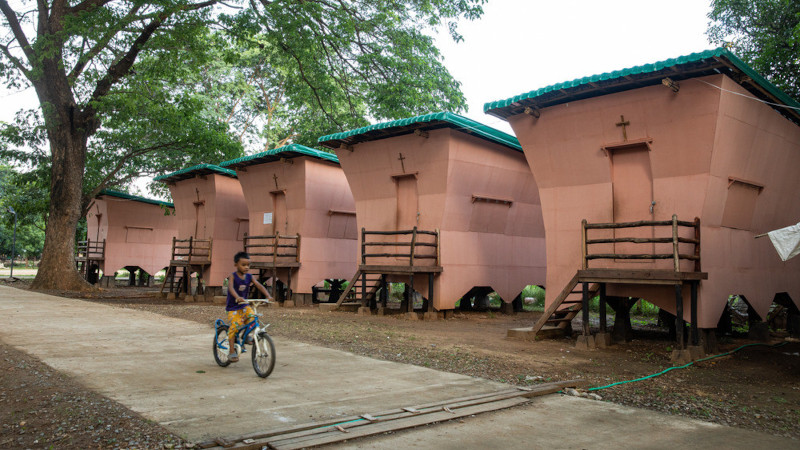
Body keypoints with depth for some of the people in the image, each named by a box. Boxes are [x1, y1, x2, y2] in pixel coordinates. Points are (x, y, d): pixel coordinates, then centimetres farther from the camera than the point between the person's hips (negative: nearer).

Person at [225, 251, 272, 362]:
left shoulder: (249, 277, 2)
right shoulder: (233, 276, -11)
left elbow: (259, 285, -8)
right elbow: (231, 287, -29)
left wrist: (268, 296, -25)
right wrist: (237, 297, -48)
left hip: (244, 305, 4)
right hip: (233, 307, -4)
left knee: (252, 317, -20)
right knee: (234, 325, -17)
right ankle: (232, 351, -7)